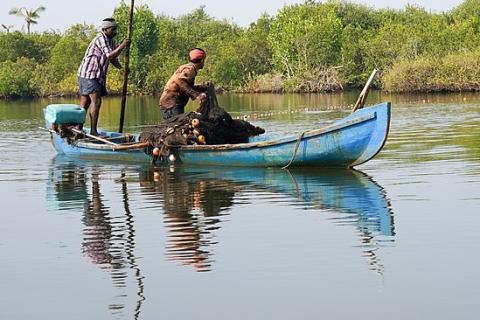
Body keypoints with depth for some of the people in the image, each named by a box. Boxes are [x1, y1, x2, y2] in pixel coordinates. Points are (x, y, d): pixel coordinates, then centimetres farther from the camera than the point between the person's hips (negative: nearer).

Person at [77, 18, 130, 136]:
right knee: (96, 101, -16)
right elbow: (110, 55, -27)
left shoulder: (111, 40, 14)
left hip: (96, 76, 10)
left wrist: (122, 68, -2)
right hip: (88, 74, -10)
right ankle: (93, 131, -19)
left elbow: (113, 59, 14)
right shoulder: (101, 39, -16)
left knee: (85, 104, 11)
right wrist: (122, 46, -31)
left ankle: (79, 130, 16)